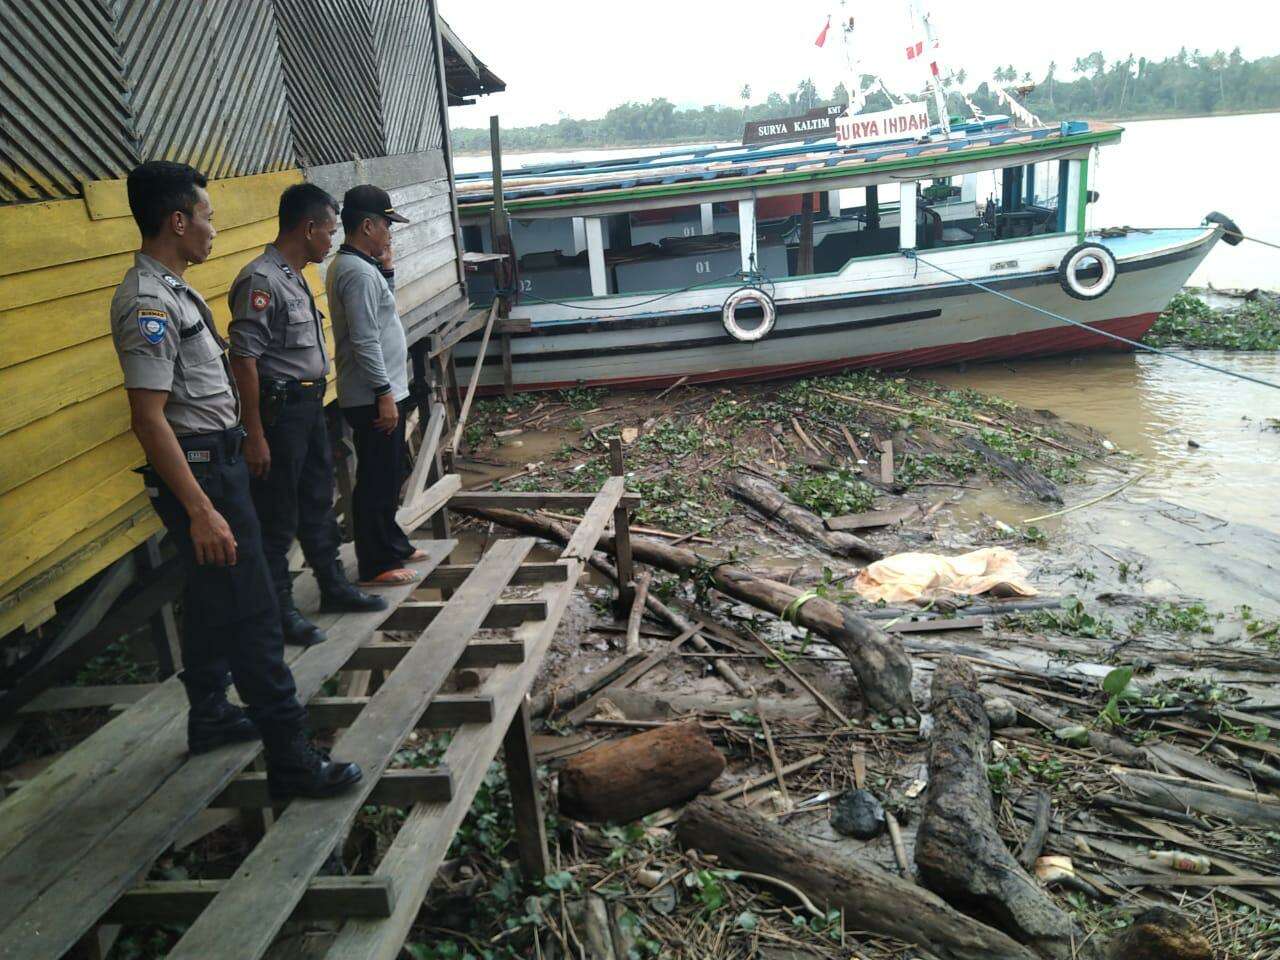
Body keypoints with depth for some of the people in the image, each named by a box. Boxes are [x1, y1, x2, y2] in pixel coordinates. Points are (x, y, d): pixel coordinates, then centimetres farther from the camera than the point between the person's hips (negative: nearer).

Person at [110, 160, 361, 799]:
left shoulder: (169, 290, 11)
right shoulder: (147, 303, -21)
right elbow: (147, 417, -25)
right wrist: (201, 511, -27)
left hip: (216, 461, 11)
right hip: (197, 471, -11)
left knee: (212, 599, 20)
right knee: (251, 612, -8)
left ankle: (209, 717, 36)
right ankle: (291, 758, -1)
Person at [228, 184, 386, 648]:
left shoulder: (295, 277, 11)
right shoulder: (261, 280, -18)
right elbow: (243, 360, -22)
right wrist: (255, 435, -23)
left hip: (309, 405, 10)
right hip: (280, 410, -10)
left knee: (317, 503, 19)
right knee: (277, 517, 1)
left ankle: (333, 585, 33)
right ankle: (279, 610, 12)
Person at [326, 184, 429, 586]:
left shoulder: (355, 266, 13)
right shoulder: (359, 271, -19)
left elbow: (380, 312, 22)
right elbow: (364, 341, -24)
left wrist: (387, 271, 10)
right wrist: (384, 394, -22)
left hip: (378, 394, 10)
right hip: (374, 397, -10)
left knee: (387, 477, 19)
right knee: (377, 481, -2)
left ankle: (392, 545, 32)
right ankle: (376, 565, 6)